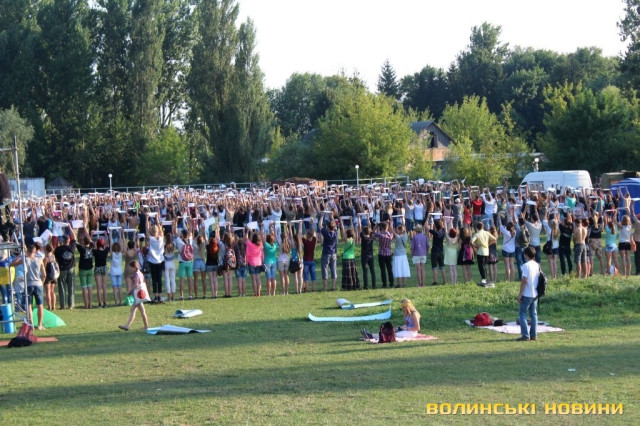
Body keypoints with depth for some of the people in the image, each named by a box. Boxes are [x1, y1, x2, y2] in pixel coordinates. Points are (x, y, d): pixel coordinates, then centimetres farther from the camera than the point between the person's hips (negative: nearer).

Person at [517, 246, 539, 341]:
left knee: (522, 314, 1)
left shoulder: (526, 265, -14)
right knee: (534, 314, 11)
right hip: (535, 294, 7)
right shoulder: (537, 265, 7)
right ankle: (534, 335, 10)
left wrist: (520, 294, -12)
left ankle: (525, 335, -4)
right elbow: (539, 278, 12)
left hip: (527, 294, -7)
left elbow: (524, 281, -17)